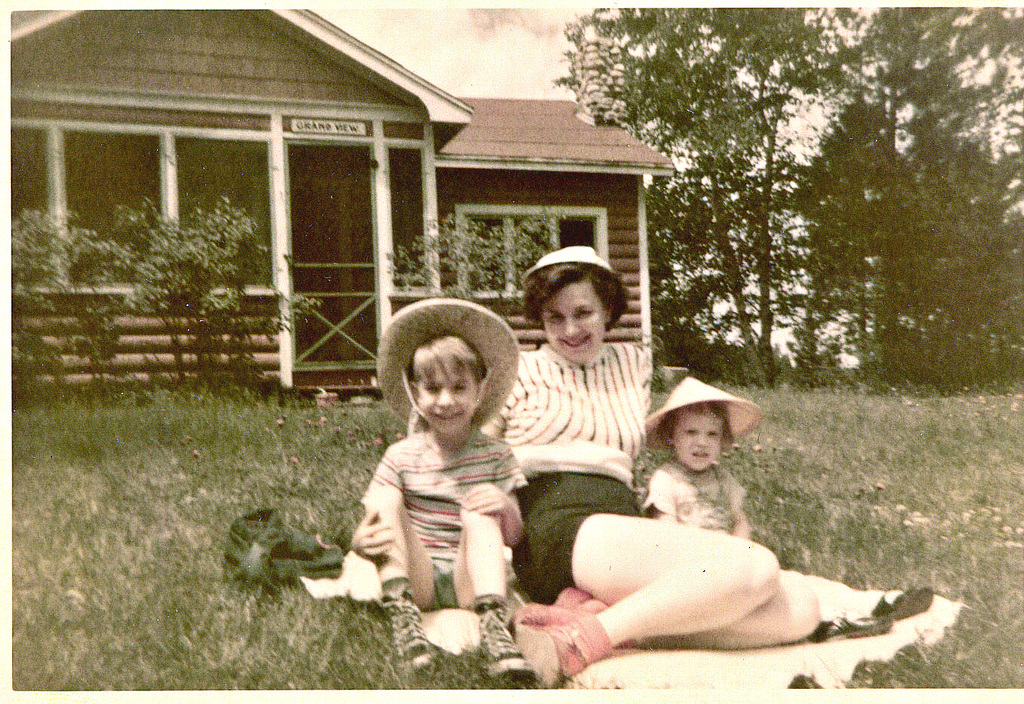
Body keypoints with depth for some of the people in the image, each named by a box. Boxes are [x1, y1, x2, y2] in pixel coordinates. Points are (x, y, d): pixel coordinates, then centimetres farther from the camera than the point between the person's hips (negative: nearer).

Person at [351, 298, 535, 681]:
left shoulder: (496, 456, 5)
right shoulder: (400, 457, 3)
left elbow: (513, 536, 4)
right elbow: (367, 531, -2)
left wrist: (506, 507, -20)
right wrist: (363, 541, -27)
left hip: (471, 580, 0)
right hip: (417, 578, 1)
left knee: (478, 513, -25)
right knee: (387, 498, -18)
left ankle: (493, 623, -35)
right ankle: (402, 615, -30)